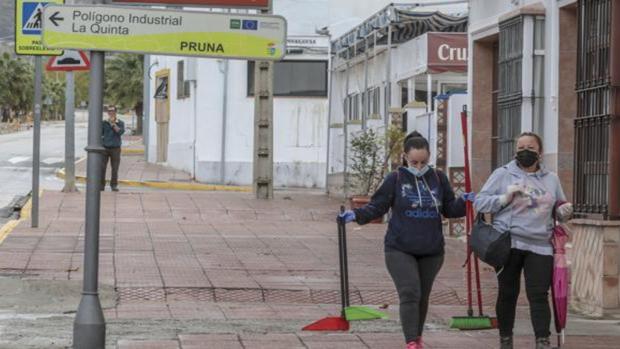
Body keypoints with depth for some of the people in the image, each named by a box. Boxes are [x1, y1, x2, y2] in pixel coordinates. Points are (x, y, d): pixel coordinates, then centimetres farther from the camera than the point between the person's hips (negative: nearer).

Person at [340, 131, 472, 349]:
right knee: (410, 294, -15)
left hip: (431, 251, 3)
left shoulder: (438, 179, 5)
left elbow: (449, 209, 11)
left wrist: (465, 202, -8)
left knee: (423, 296, 14)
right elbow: (377, 207, -2)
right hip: (400, 250, -3)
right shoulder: (395, 180, -3)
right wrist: (356, 215, -17)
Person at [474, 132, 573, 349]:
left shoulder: (551, 179, 14)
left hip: (540, 247, 2)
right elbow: (479, 202, 1)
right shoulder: (502, 174, 4)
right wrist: (505, 198, -13)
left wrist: (564, 211, 1)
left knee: (539, 295, -5)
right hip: (508, 244, -2)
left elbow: (559, 210, 25)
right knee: (508, 293, 5)